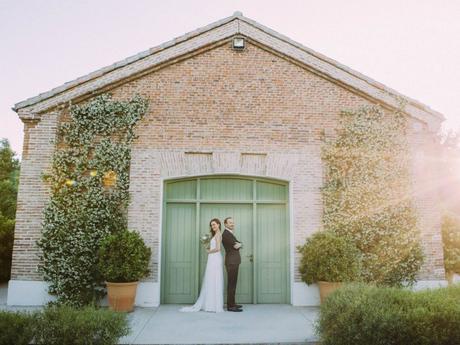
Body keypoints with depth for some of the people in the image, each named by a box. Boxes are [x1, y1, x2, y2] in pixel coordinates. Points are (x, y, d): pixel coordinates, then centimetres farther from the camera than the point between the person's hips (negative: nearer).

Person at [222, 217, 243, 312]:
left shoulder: (230, 233, 20)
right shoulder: (226, 234, -12)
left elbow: (237, 245, 16)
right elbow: (235, 246, -16)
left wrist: (239, 244, -4)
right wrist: (238, 244, 3)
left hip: (234, 261, 10)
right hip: (231, 261, -10)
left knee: (233, 283, 14)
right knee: (231, 284, -9)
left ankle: (232, 303, 21)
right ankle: (230, 306, -7)